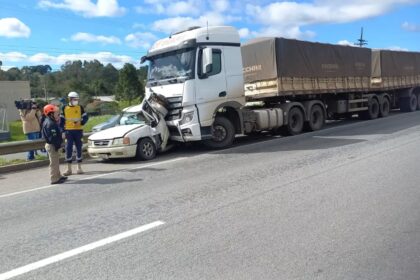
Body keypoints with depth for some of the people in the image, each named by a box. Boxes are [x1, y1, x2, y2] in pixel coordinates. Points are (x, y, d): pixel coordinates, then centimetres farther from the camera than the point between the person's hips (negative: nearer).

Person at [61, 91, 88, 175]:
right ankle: (69, 168, 6)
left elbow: (85, 117, 3)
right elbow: (62, 120, 8)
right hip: (68, 131, 0)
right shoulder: (65, 108, 5)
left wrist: (80, 122, -16)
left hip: (78, 130, 0)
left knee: (79, 148, 5)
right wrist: (63, 131, 1)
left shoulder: (80, 107, 5)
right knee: (68, 148, -2)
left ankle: (79, 167, 15)